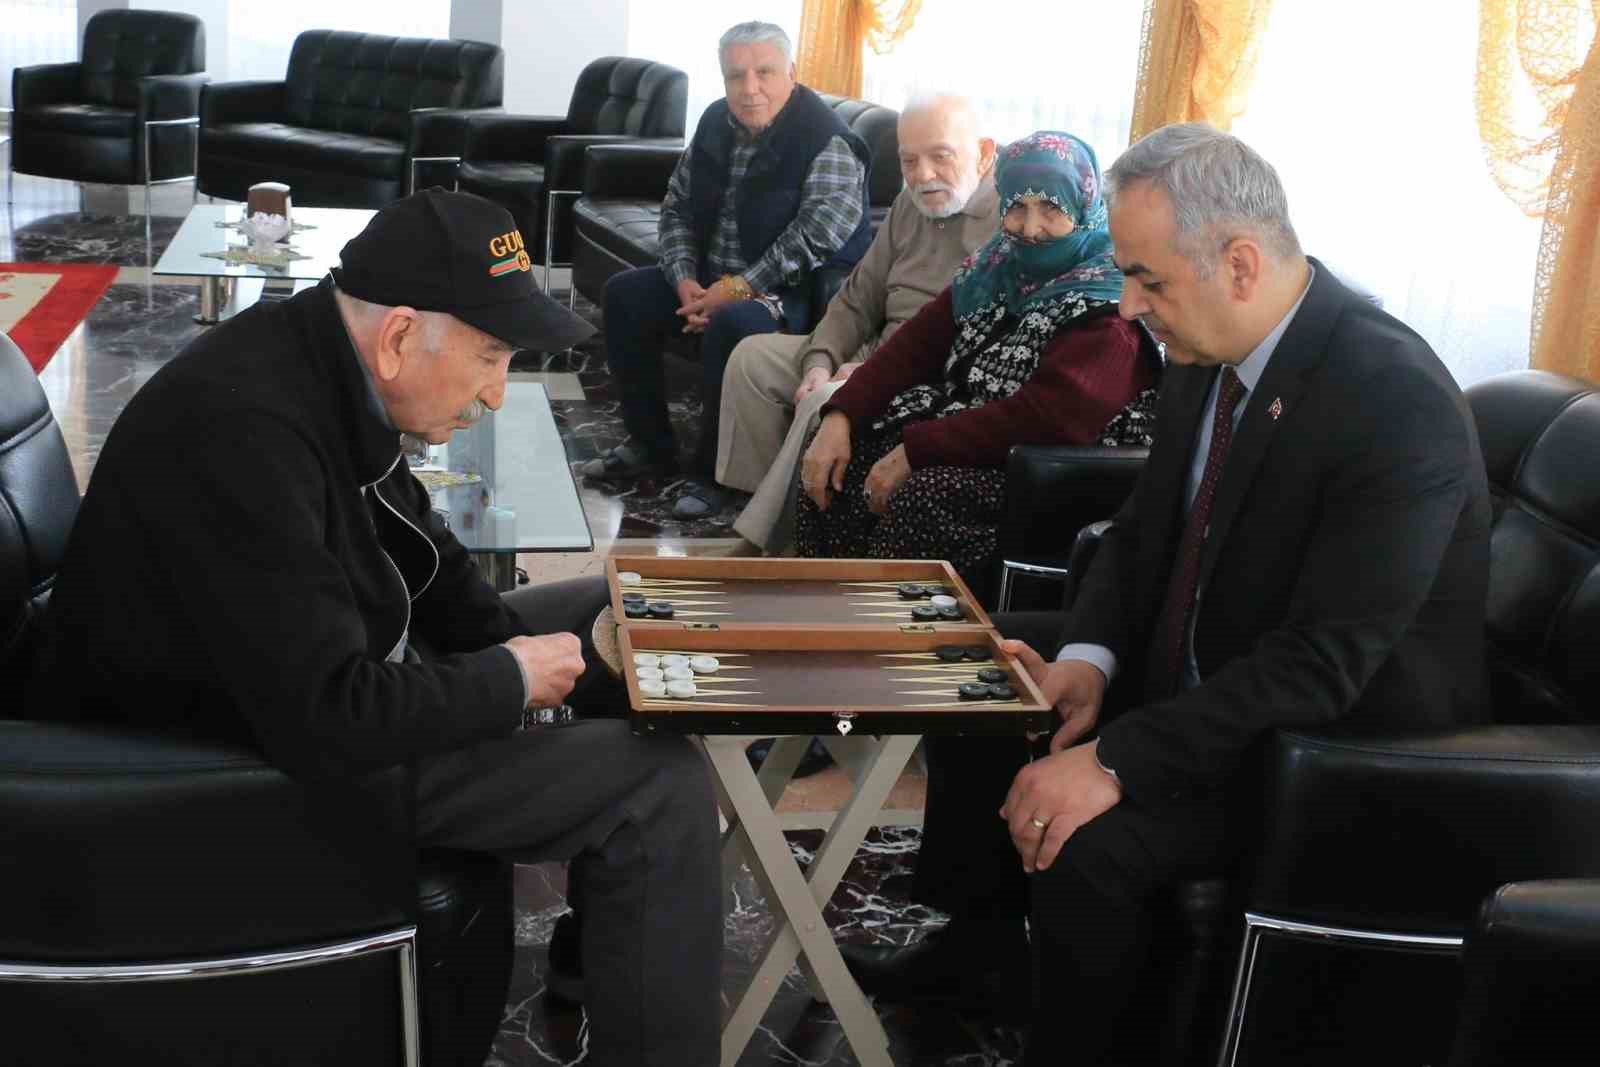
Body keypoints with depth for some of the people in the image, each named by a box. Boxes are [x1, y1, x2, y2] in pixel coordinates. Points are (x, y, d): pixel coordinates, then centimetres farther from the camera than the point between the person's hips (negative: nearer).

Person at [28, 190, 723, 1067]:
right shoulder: (245, 428, -31)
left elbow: (421, 550, 13)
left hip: (326, 668, 10)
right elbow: (326, 720, -34)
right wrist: (510, 683, -19)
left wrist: (508, 647, -2)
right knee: (660, 789, -17)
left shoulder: (327, 363, -2)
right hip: (257, 762, -10)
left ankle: (604, 923, 26)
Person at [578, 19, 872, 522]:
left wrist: (738, 289, -26)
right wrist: (685, 280, -9)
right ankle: (650, 445, 9)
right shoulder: (716, 124, 4)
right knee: (624, 294, -2)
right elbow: (677, 207, 8)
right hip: (711, 278, 8)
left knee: (733, 324, -36)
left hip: (791, 292, -8)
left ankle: (712, 471, -19)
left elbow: (815, 241, -26)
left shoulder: (827, 142, -18)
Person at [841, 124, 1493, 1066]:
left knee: (1086, 845, -28)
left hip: (1344, 733, -9)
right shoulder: (1209, 352, -4)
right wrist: (1090, 655, -12)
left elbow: (1323, 666, -30)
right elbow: (1143, 530, 7)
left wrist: (1116, 759, -33)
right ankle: (981, 925, 26)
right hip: (1196, 665, 9)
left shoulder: (1398, 406, -29)